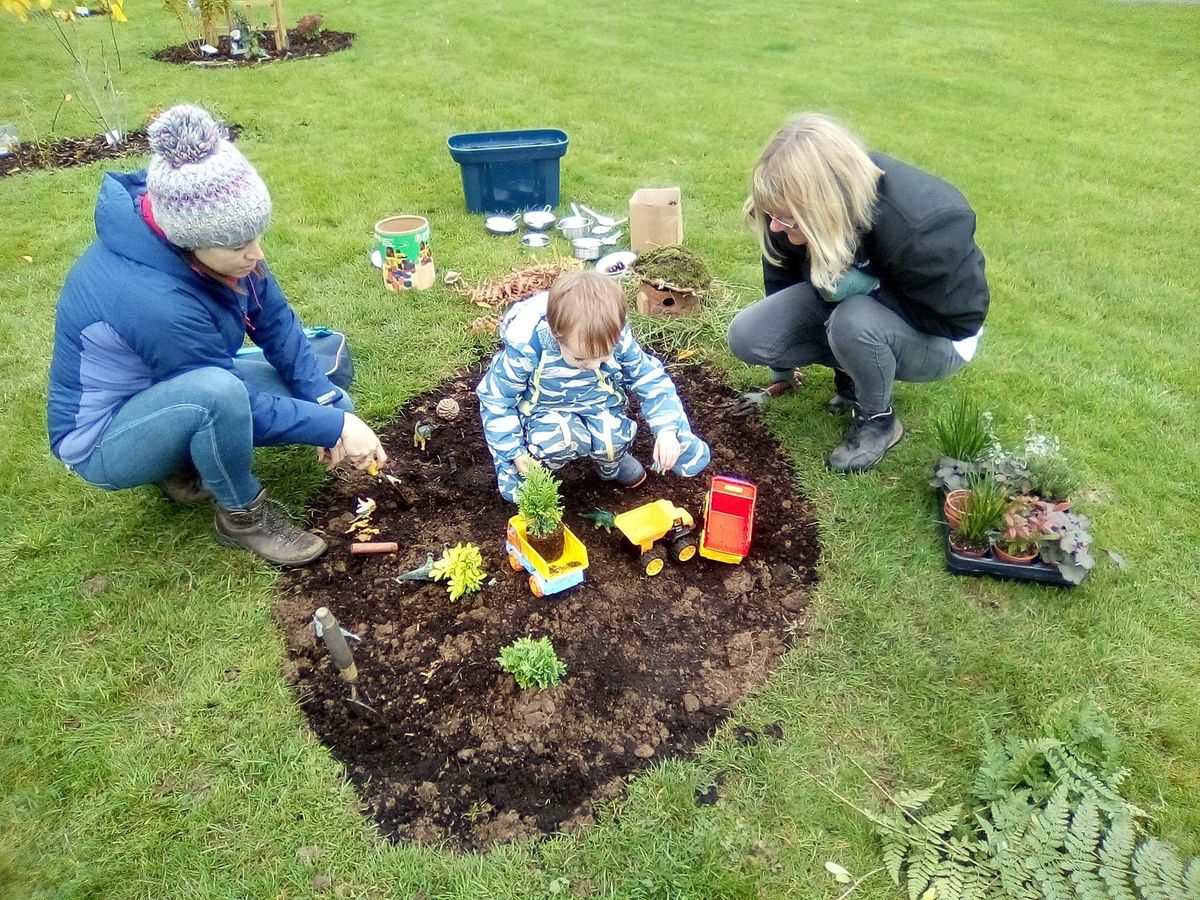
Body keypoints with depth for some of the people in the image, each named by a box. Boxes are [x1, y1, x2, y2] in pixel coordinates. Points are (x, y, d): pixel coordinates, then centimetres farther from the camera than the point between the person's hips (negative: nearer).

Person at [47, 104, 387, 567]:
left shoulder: (206, 231, -18)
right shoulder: (151, 299, -37)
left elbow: (275, 320, -10)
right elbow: (237, 405, -28)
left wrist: (328, 402, -18)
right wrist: (335, 426, -25)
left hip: (167, 390, 8)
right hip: (103, 439, -7)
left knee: (318, 392, -3)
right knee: (219, 392, -39)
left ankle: (184, 460, 7)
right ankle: (243, 516, -12)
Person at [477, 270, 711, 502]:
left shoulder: (618, 339, -23)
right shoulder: (525, 349, -30)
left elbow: (651, 379, -9)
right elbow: (495, 398, -14)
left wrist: (667, 428, -23)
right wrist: (515, 452, -15)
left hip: (598, 405, 3)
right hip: (544, 412, -2)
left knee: (614, 438, -29)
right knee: (555, 440, -36)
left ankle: (611, 464, 9)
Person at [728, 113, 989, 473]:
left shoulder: (924, 227, -38)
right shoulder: (796, 205, -21)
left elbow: (955, 317, -24)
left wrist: (866, 283, -32)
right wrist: (783, 373, 10)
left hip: (938, 335, -5)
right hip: (852, 304, 5)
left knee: (853, 321, -38)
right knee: (746, 337, -14)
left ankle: (878, 420, -9)